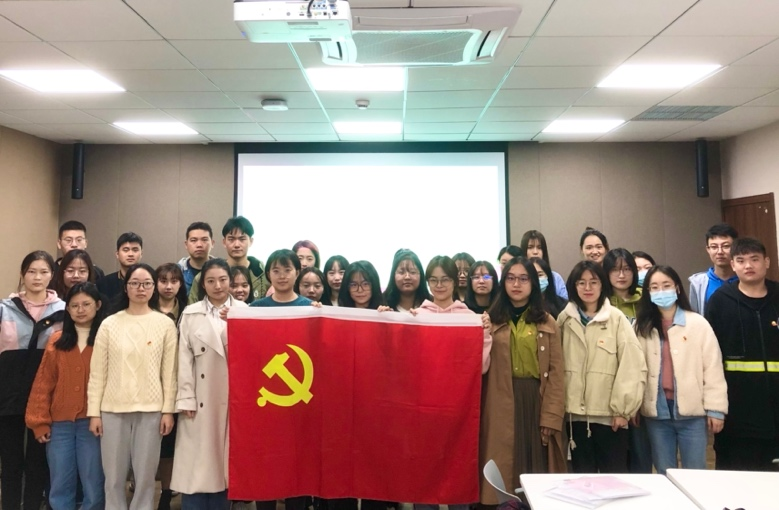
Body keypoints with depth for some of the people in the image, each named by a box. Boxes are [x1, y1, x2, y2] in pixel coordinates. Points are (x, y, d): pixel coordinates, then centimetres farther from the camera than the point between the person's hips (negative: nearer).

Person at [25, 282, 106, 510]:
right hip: (60, 423, 3)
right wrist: (40, 421, 2)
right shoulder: (57, 341, 8)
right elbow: (43, 383, 6)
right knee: (60, 487, 10)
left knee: (93, 487, 3)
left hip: (93, 422, -3)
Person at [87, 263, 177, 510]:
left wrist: (168, 410, -3)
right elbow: (97, 372, 3)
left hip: (151, 409, -1)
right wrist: (94, 412, 0)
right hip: (113, 409, 1)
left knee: (145, 475, 6)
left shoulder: (165, 324, 1)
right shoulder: (109, 324, 3)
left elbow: (169, 371, 1)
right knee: (114, 476, 8)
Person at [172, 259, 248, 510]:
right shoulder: (191, 314, 6)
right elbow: (185, 359, 1)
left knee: (225, 461, 8)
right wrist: (186, 399, -6)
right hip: (201, 401, 0)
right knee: (197, 465, 3)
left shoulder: (244, 311, 3)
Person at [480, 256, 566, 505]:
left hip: (536, 401, 0)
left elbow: (556, 372, -1)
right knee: (503, 467, 4)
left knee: (536, 463, 7)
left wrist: (551, 416, -7)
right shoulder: (492, 321, 7)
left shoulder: (547, 323, 6)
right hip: (501, 405, 0)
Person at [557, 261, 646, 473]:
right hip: (576, 414, 3)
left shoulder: (616, 318, -4)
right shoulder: (565, 319, 5)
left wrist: (623, 409, -10)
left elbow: (632, 366, -8)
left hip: (609, 414, -3)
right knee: (582, 475, 14)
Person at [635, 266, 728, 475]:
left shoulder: (697, 323, -2)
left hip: (692, 411, -2)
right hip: (657, 412, 2)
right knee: (664, 474, 13)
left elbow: (712, 368, -4)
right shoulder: (642, 326, 6)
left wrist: (715, 409, -6)